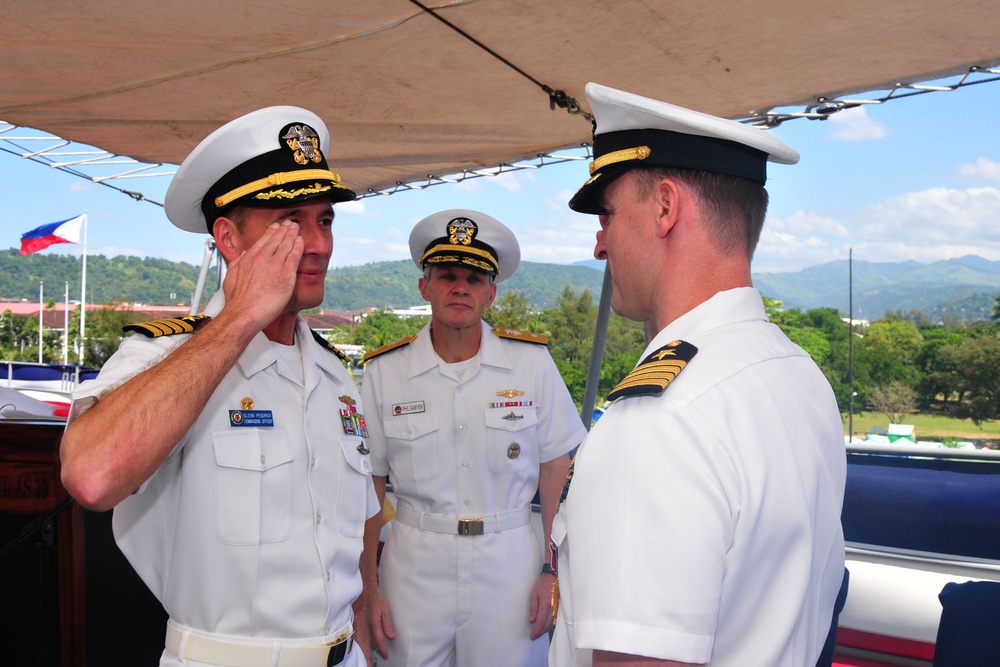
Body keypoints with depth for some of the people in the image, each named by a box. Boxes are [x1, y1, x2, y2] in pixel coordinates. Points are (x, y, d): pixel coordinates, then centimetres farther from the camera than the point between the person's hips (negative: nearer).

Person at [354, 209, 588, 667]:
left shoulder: (532, 361, -3)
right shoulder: (384, 372, -2)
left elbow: (555, 474, 0)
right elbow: (368, 491, 1)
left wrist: (555, 573, -3)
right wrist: (368, 590, -1)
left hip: (509, 563, 0)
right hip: (414, 568, 1)